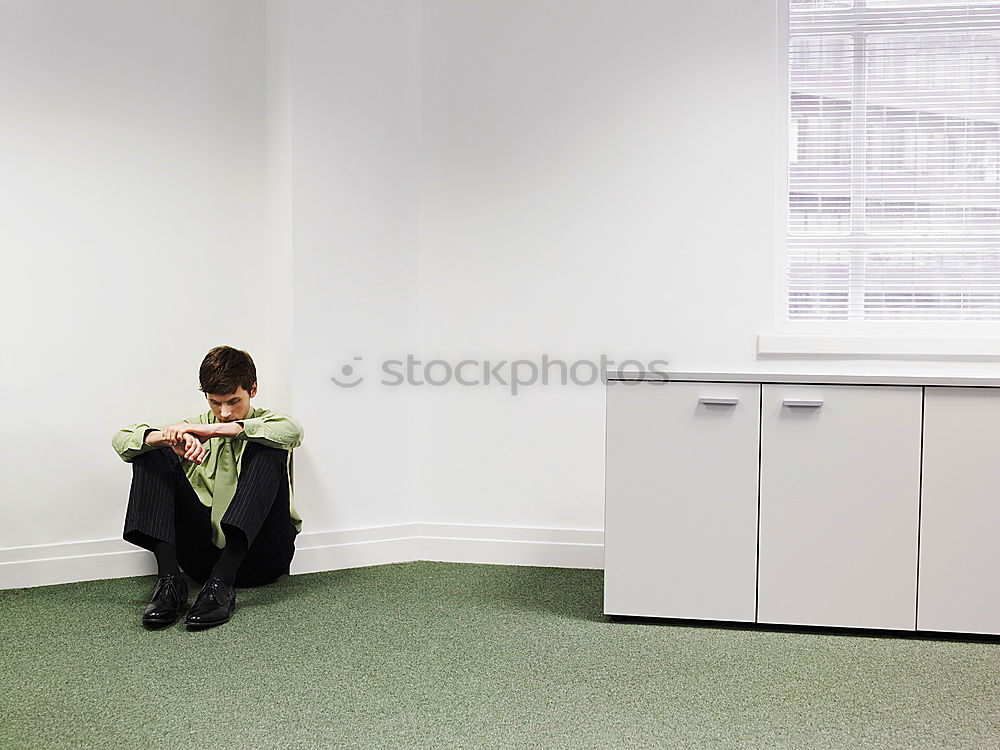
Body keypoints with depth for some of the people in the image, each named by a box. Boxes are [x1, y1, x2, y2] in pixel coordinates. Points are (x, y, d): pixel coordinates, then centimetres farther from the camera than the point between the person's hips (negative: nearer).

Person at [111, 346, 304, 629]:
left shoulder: (263, 423, 6)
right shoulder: (195, 428, 15)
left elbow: (293, 430, -22)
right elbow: (121, 440, 2)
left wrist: (216, 430, -28)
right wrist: (167, 437, -21)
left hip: (259, 554, -3)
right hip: (206, 551, 3)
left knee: (266, 449, -24)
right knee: (152, 452, -4)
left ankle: (221, 583, -36)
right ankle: (169, 579, -22)